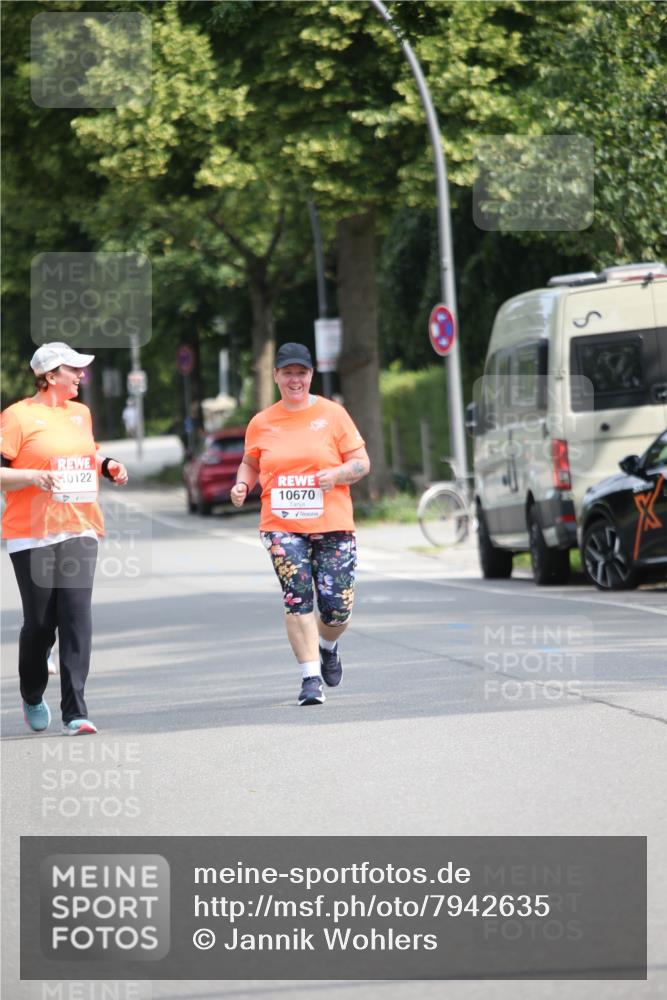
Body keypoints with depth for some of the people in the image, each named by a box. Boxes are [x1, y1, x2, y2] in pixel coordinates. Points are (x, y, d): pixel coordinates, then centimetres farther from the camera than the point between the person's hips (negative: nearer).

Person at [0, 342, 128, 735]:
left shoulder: (81, 414, 15)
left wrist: (107, 466, 12)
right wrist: (32, 476, -22)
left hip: (80, 532, 4)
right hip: (32, 536, -4)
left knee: (77, 618, -9)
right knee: (40, 623, 1)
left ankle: (76, 711, -12)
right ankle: (32, 697, 28)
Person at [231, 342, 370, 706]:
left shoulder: (332, 414, 3)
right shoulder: (261, 423, 9)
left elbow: (362, 463, 4)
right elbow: (250, 462, 23)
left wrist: (337, 473, -17)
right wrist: (243, 484, 1)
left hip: (332, 525, 0)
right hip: (282, 526, 1)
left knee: (338, 606, -2)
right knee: (297, 597, -16)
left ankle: (328, 648, 32)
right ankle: (310, 676, -13)